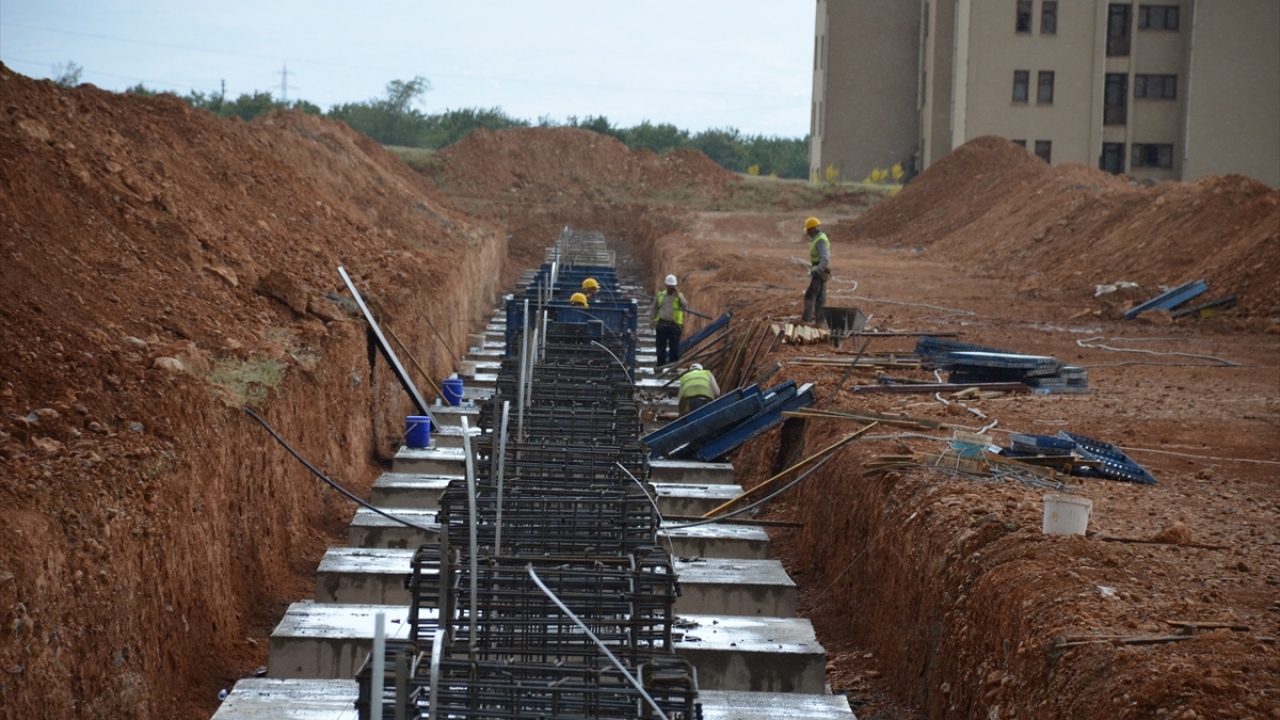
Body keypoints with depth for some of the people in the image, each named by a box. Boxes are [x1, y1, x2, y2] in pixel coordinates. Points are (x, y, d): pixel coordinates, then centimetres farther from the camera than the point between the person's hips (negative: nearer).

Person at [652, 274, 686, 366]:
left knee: (674, 348, -2)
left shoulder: (679, 295, 7)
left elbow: (685, 305, -12)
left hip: (674, 325, -1)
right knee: (661, 347, 6)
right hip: (662, 325, 1)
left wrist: (678, 294, -12)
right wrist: (654, 322, 8)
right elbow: (655, 309, 14)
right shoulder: (660, 295, 11)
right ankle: (660, 366, 13)